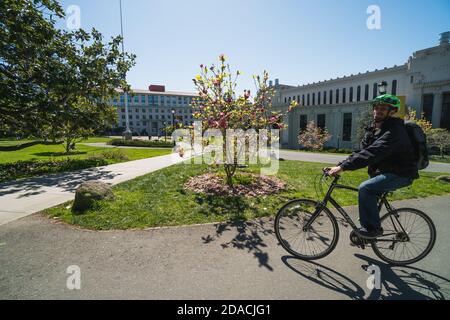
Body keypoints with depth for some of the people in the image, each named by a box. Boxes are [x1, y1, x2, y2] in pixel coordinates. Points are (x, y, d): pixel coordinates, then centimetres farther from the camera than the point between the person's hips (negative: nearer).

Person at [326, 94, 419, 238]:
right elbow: (361, 151, 0)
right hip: (383, 172, 9)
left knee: (365, 188, -26)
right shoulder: (373, 129, 7)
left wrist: (343, 167, -42)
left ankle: (373, 228, -11)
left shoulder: (395, 130, -22)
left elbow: (372, 153, -36)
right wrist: (340, 165, -15)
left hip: (400, 174, -9)